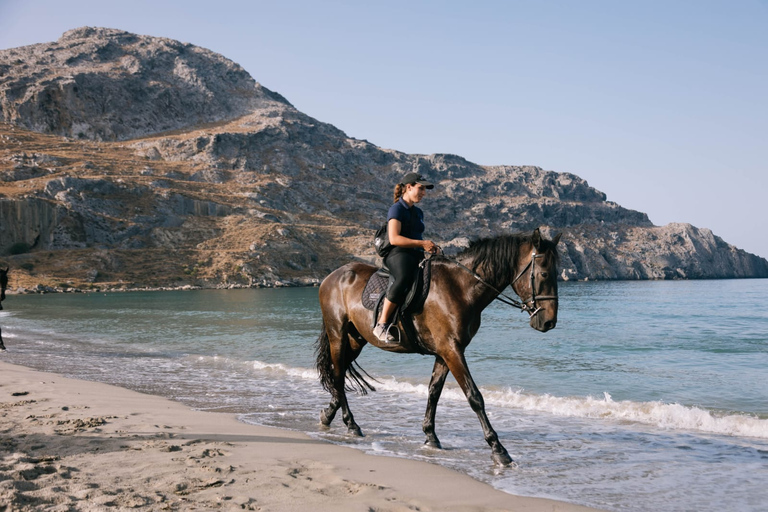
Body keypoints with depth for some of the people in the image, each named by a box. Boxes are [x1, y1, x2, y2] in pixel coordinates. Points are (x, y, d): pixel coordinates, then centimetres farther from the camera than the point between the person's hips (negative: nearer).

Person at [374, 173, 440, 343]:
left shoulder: (418, 212, 24)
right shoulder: (396, 209, -2)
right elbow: (394, 238, -14)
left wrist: (430, 246, 11)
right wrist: (422, 243, -17)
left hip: (417, 255, 9)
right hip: (398, 254, -9)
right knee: (405, 278, -38)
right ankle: (381, 325, -34)